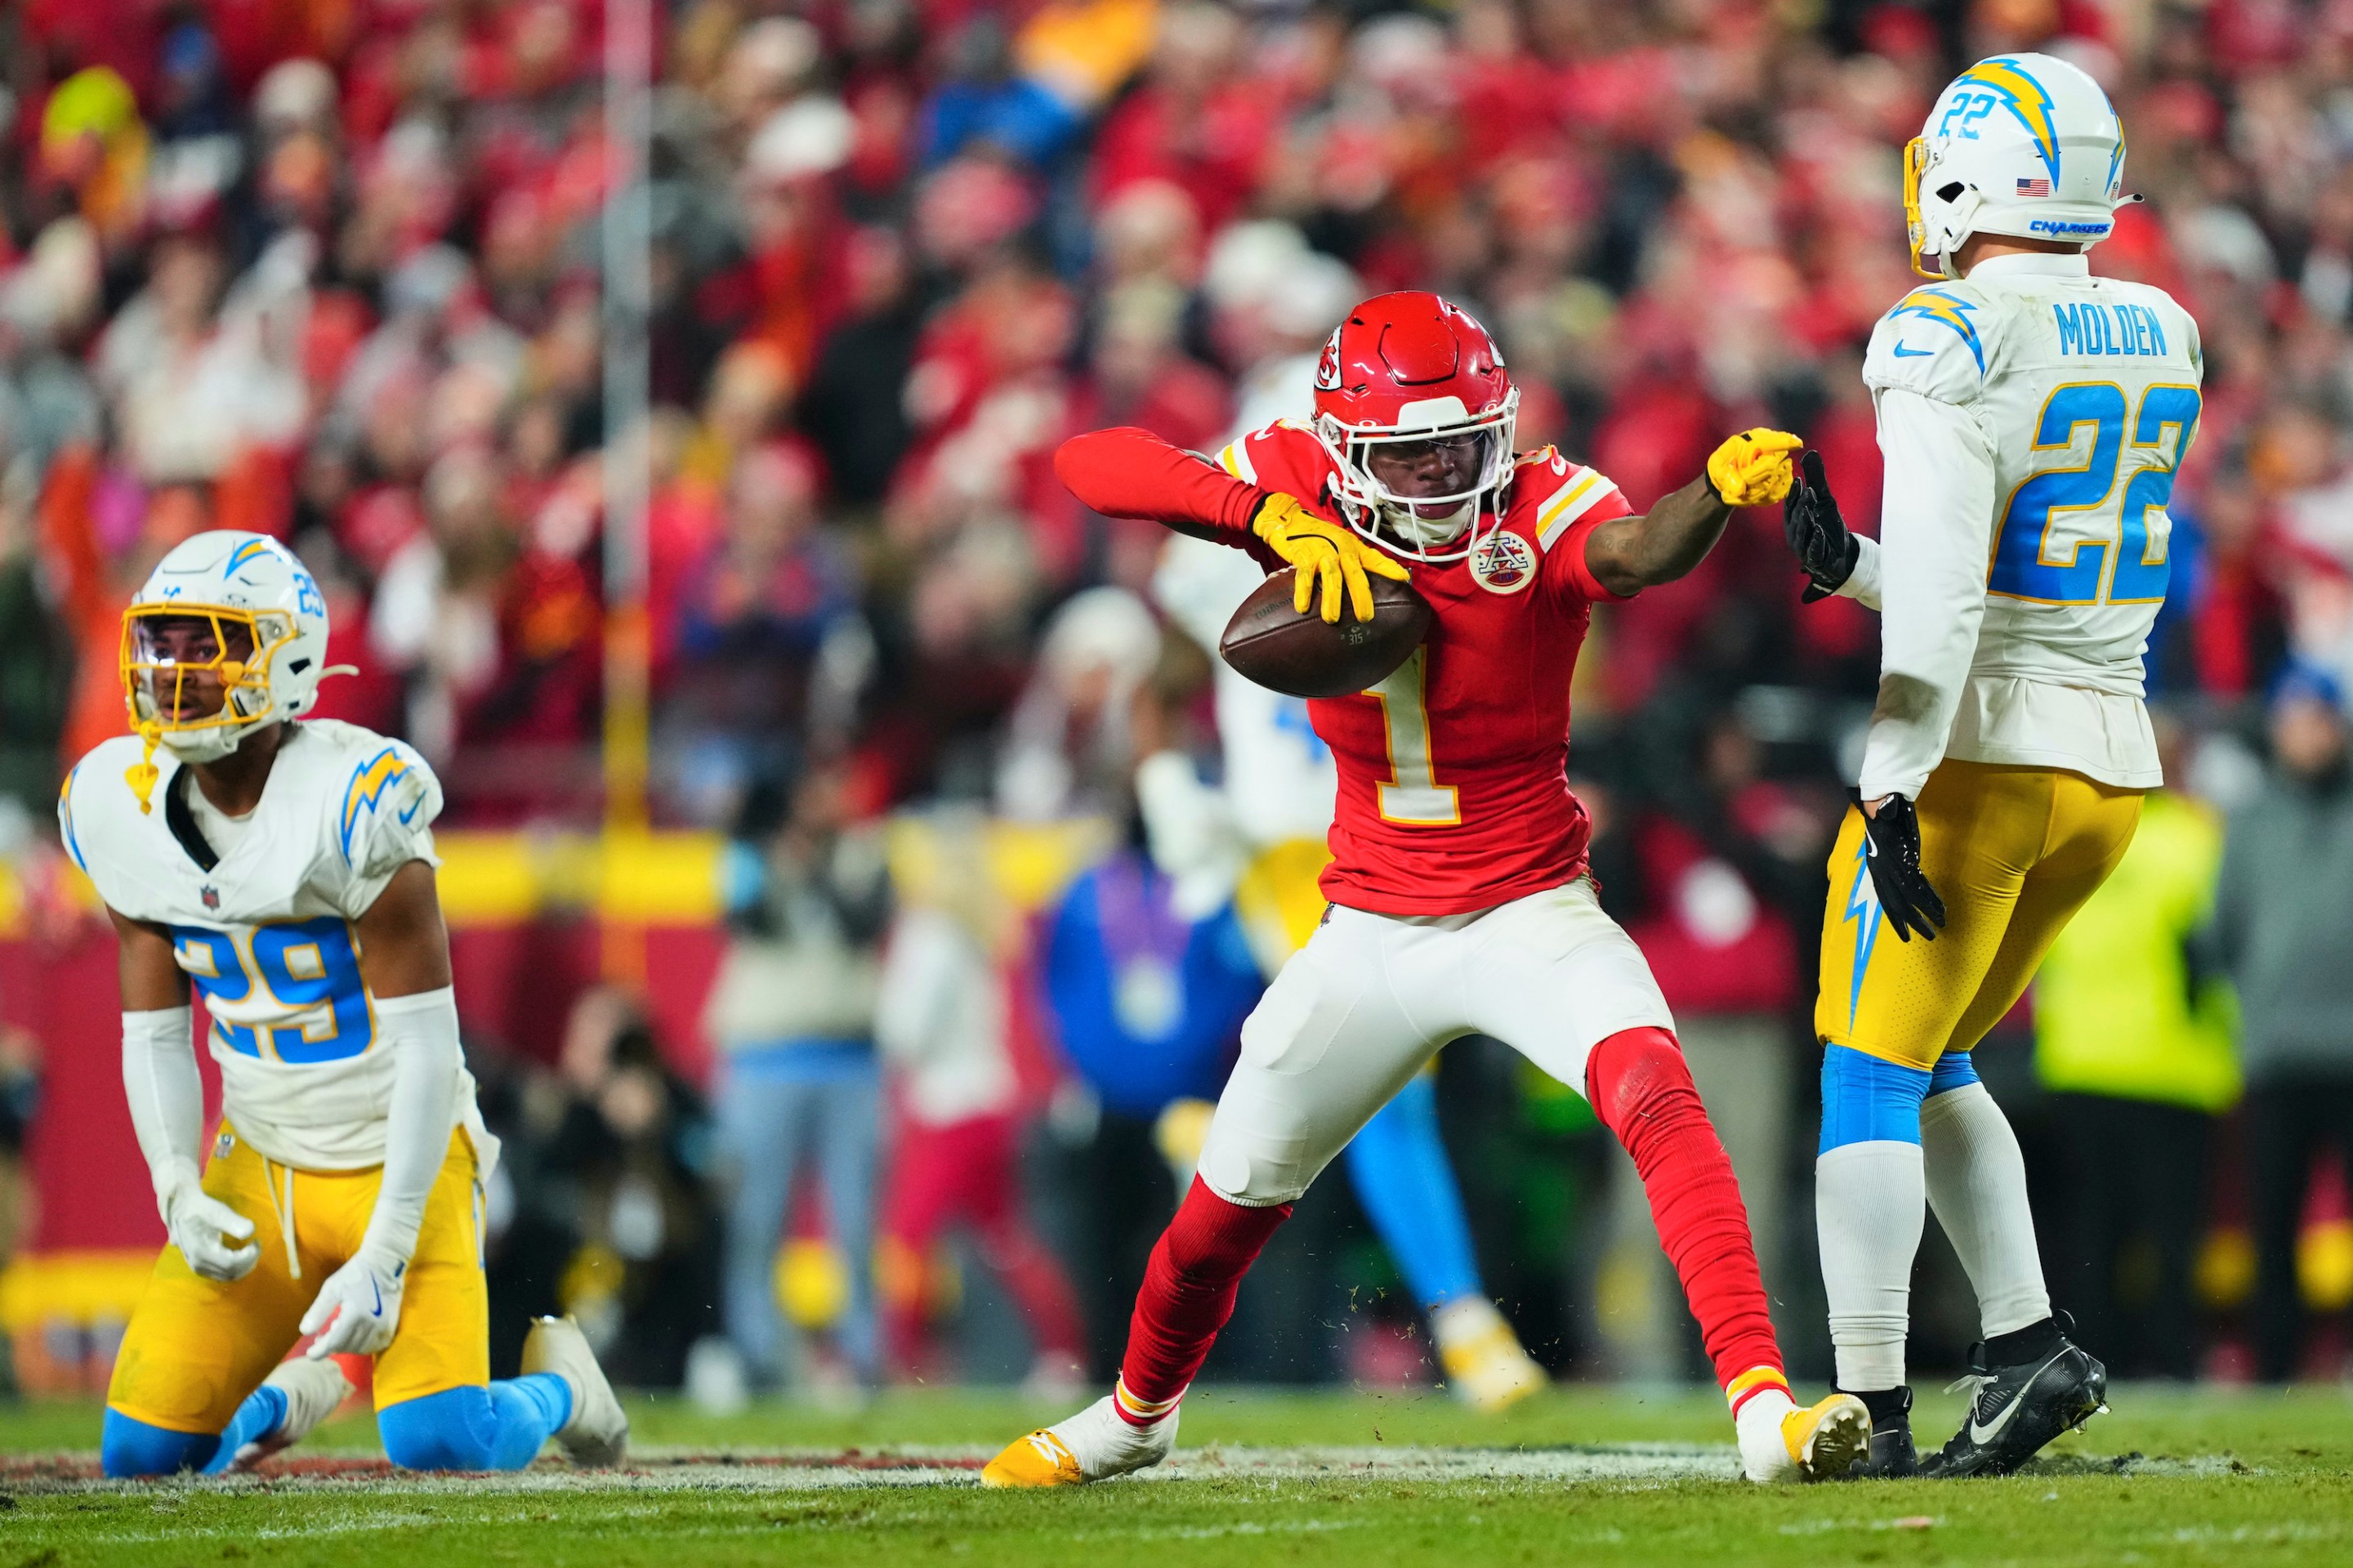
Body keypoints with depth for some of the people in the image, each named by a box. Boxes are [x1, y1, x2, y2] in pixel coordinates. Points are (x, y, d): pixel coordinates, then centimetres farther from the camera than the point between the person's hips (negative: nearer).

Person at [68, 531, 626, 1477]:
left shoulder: (355, 801, -23)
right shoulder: (120, 805, -4)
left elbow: (428, 1045, -20)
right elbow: (154, 1035, 5)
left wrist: (384, 1255, -23)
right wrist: (179, 1194, -11)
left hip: (399, 1157, -5)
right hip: (261, 1164, 5)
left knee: (439, 1445, -21)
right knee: (140, 1456, -4)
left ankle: (557, 1384, 14)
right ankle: (288, 1390, 29)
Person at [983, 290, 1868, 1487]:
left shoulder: (1541, 508, -17)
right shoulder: (1297, 485, -9)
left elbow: (1640, 550, -40)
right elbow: (1087, 464, -18)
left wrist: (1719, 490, -63)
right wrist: (1270, 514, -32)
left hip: (1530, 913, -3)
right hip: (1371, 929, 3)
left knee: (1654, 1094, -30)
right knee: (1233, 1198, 14)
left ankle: (1763, 1408, -35)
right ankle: (1136, 1414, 43)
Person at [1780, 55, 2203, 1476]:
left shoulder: (1952, 340, -14)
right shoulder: (2160, 341, 10)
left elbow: (1943, 590, -21)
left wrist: (1892, 789, -22)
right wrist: (1846, 566, 14)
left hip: (1976, 756, -7)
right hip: (2114, 765, 7)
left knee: (1868, 1076, 1)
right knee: (1931, 1066, 20)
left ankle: (1872, 1412, -4)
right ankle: (2030, 1344, 6)